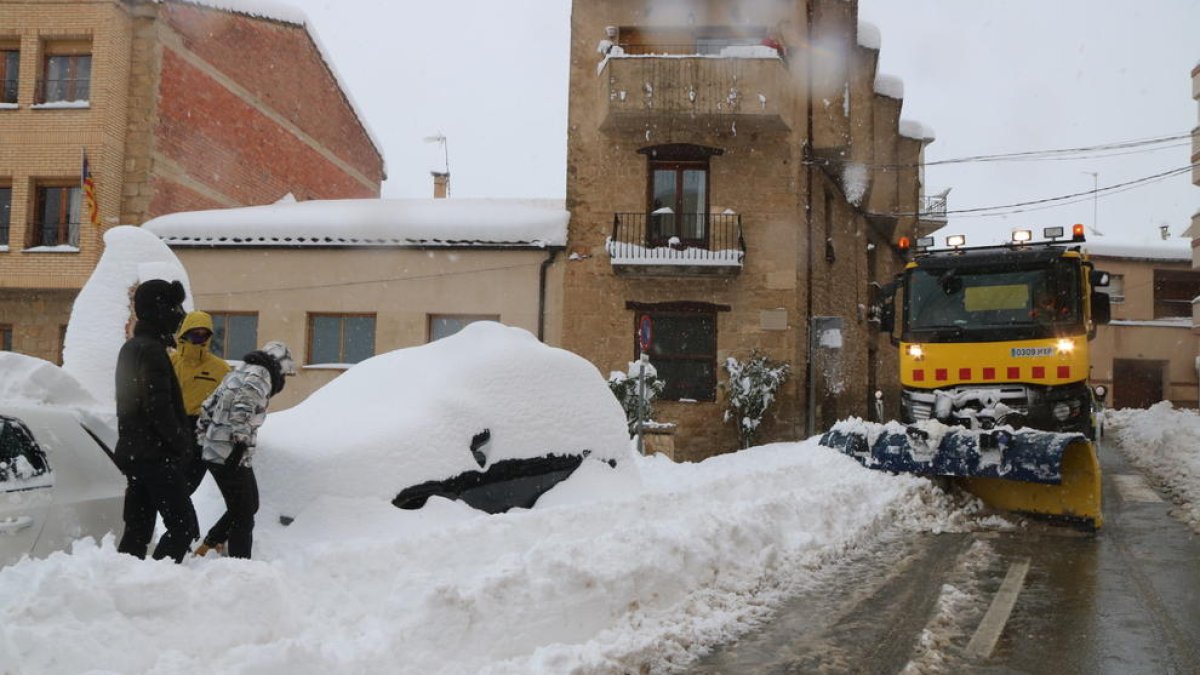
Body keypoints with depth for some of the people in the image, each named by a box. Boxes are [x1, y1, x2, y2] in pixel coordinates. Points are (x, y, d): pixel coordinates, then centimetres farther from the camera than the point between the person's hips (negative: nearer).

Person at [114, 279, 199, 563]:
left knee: (137, 530, 12)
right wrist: (182, 444, -12)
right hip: (157, 456, -10)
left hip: (133, 452, 10)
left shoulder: (131, 348, 17)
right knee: (184, 528, -7)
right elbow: (159, 407, -22)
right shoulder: (151, 350, -15)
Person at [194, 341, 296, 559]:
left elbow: (208, 406, 22)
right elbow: (242, 409, -26)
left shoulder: (240, 371, 19)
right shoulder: (260, 375, -11)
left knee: (250, 505, 22)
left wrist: (204, 436, 26)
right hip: (231, 456, -10)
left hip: (214, 449, 10)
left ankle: (207, 545, 29)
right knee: (244, 516, -3)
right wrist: (241, 442, -26)